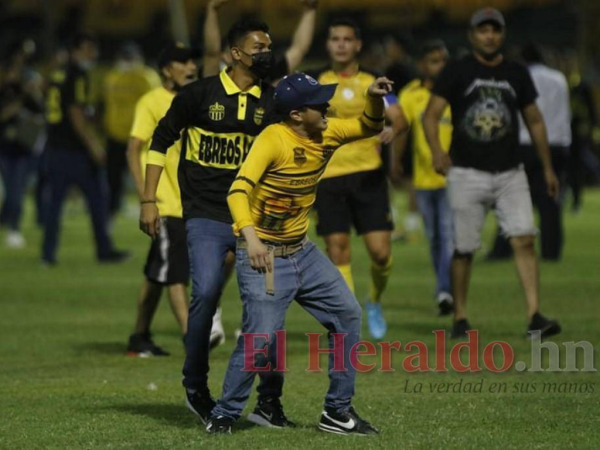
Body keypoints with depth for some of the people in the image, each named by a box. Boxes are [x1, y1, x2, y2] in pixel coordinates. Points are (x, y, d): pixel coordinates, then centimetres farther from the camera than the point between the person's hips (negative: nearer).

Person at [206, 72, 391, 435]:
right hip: (264, 257, -8)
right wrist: (250, 236, -47)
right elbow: (239, 190, -31)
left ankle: (338, 412, 18)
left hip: (303, 252, 8)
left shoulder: (327, 134, 0)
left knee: (348, 314, 8)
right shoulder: (274, 139, -22)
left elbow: (369, 127, 13)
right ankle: (224, 417, 2)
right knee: (260, 340, -16)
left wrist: (375, 99, -9)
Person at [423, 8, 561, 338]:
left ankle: (534, 316, -15)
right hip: (467, 173, -2)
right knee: (464, 249, 1)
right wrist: (436, 152, -25)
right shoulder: (457, 72, -1)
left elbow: (534, 121, 18)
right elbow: (431, 114, -7)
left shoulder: (517, 74, 8)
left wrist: (548, 167, 17)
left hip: (509, 174, 2)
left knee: (524, 240, -11)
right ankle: (460, 318, 15)